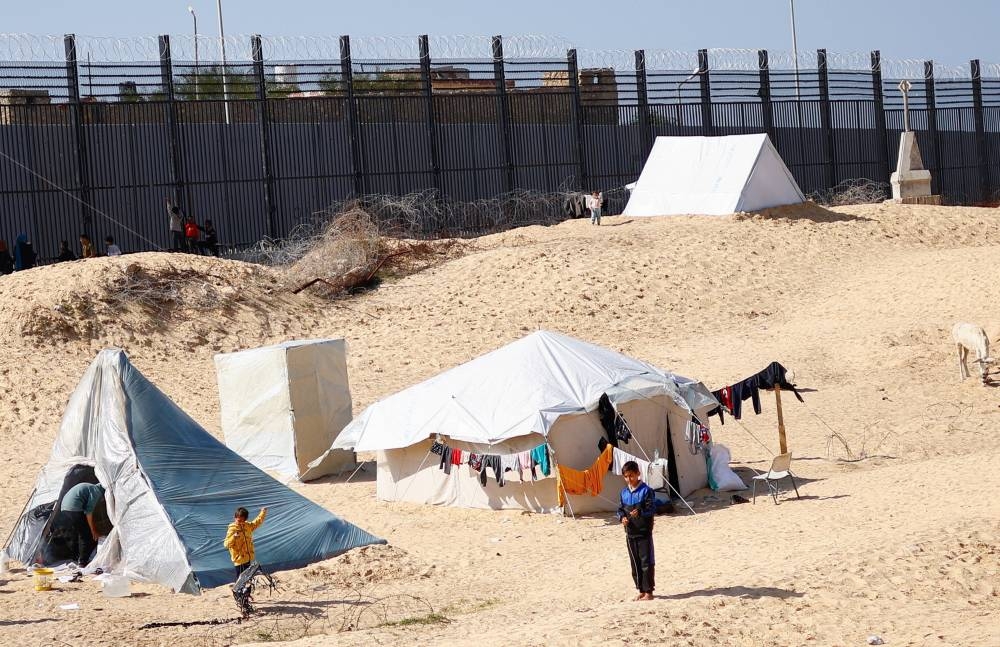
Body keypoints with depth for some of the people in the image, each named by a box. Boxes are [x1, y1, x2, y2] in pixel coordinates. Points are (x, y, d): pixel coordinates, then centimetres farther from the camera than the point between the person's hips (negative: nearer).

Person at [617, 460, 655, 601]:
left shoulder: (646, 490, -8)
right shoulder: (624, 492, 10)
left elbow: (652, 509, -12)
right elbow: (620, 508, 15)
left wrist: (640, 513, -28)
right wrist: (622, 517, -6)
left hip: (644, 532, -6)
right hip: (630, 532, 6)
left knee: (646, 562, -4)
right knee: (635, 563, 10)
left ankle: (648, 591, 0)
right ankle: (641, 590, 18)